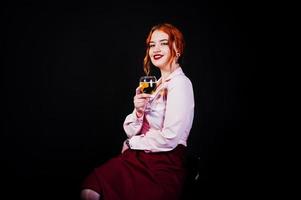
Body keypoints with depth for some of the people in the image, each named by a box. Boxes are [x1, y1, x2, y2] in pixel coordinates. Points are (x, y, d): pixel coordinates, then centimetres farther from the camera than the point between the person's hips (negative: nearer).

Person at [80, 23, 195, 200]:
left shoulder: (180, 84, -9)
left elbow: (169, 139, -18)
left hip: (164, 165, -6)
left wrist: (131, 143, -3)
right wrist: (138, 111, -10)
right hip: (140, 157, 6)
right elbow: (131, 132, 12)